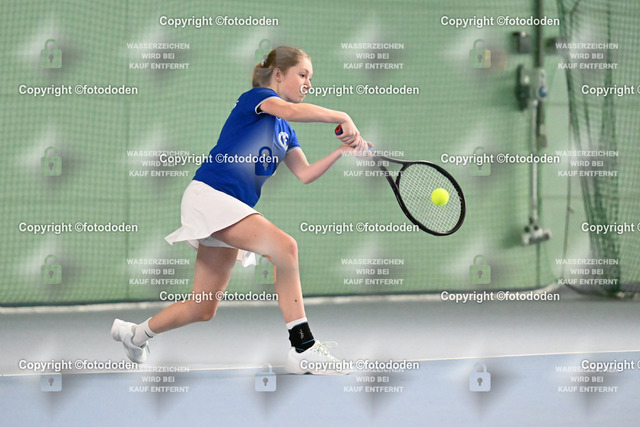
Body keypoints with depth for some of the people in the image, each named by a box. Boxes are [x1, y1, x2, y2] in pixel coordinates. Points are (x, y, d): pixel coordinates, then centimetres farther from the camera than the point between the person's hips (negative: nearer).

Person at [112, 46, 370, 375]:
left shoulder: (285, 133, 21)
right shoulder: (257, 97, -2)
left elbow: (305, 174, 9)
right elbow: (289, 110, -24)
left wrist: (341, 151, -4)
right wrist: (343, 118, -22)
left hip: (233, 209, 9)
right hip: (208, 195, -9)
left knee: (202, 309, 10)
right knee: (283, 246, -28)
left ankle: (135, 333, 34)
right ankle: (302, 350, -28)